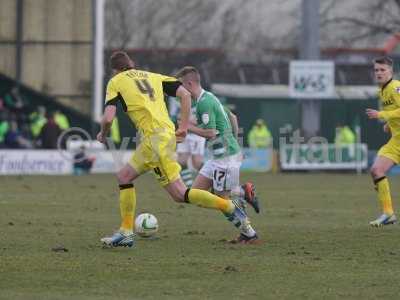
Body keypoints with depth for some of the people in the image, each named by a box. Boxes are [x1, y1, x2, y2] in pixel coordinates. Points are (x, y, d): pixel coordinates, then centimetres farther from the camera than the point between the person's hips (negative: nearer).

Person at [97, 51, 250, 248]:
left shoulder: (115, 82, 7)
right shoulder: (153, 77, 23)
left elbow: (108, 118, -5)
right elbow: (185, 94, 12)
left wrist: (102, 134, 16)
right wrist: (184, 127, 14)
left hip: (156, 138, -8)